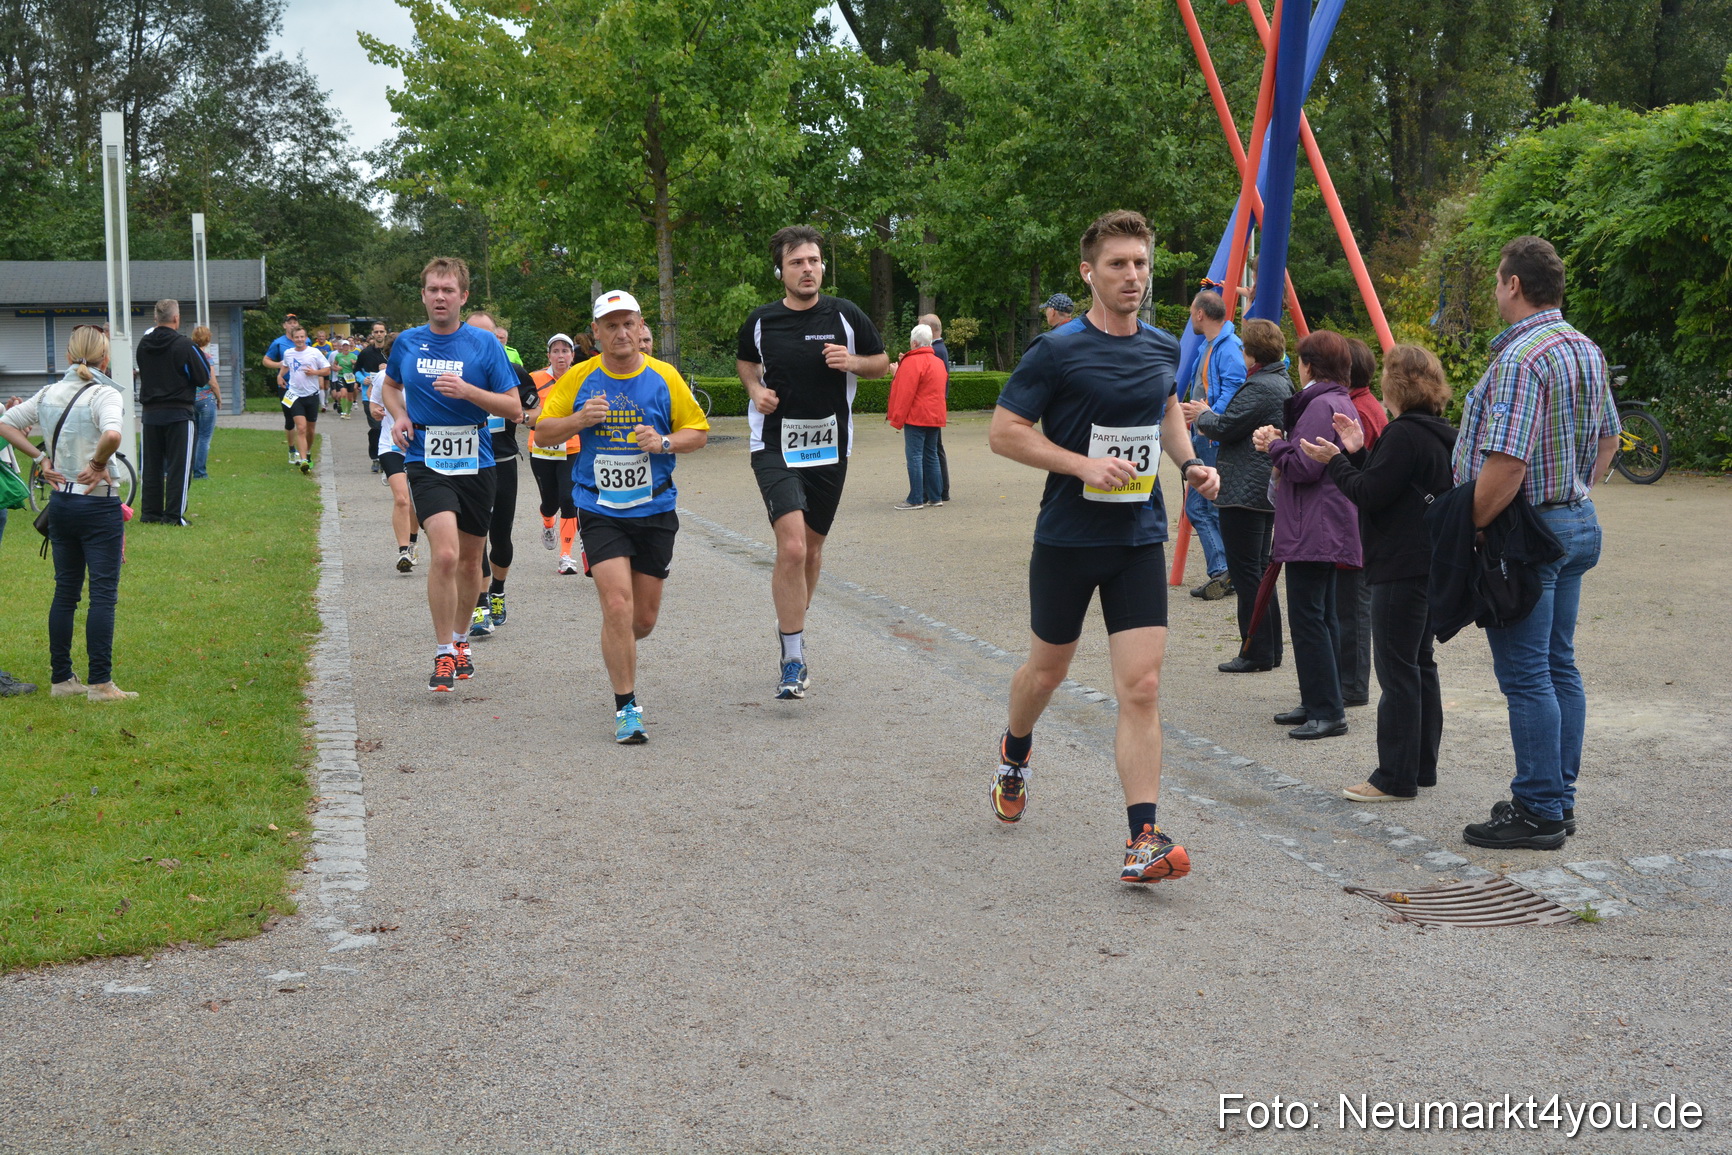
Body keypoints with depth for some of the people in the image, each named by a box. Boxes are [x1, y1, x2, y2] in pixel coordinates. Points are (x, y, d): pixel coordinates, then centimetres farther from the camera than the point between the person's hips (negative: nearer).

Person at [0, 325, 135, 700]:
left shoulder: (50, 393, 7)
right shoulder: (105, 394, -13)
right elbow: (112, 434, -33)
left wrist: (40, 458, 6)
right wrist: (98, 464, -16)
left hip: (60, 501, 7)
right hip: (98, 505, -6)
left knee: (65, 591, 14)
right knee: (103, 594, -1)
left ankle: (61, 678, 19)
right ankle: (100, 683, -1)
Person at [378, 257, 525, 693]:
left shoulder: (485, 344, -2)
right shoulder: (407, 343, 4)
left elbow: (515, 408, -4)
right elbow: (391, 384, 25)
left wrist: (467, 391, -18)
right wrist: (399, 416, 4)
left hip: (475, 462, 1)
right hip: (426, 463, -1)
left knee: (470, 559, 13)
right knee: (445, 555, -20)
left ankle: (460, 640, 37)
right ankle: (444, 655, -8)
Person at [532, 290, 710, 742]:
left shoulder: (664, 377, -1)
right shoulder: (580, 379, -1)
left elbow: (698, 432, 6)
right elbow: (542, 434, 4)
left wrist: (664, 442, -14)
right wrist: (579, 420, -15)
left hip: (655, 510, 2)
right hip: (600, 512, -1)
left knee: (644, 618, 8)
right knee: (617, 605, -15)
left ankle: (617, 649, 45)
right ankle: (626, 708, -4)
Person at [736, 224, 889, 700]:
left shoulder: (846, 315, -2)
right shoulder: (761, 320, 0)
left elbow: (881, 361, 10)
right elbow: (744, 361, 20)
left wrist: (852, 362, -11)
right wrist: (756, 389, -1)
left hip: (830, 447, 2)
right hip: (775, 446, -2)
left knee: (812, 547, 14)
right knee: (791, 548, -18)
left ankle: (790, 628, 39)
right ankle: (793, 660, -10)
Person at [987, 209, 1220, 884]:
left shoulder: (1164, 350, 5)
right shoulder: (1058, 351, -11)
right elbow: (1004, 433, -12)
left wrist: (1188, 462, 7)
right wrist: (1084, 464, -22)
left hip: (1139, 537, 3)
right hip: (1068, 537, -3)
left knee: (1142, 686, -8)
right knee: (1048, 669, 16)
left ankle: (1144, 840, -9)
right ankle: (1014, 755, 48)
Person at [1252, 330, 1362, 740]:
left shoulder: (1321, 405, -15)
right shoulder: (1339, 402, 18)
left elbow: (1305, 466, -22)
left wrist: (1274, 444, -5)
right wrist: (1279, 443, 7)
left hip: (1313, 532, -11)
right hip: (1325, 531, 11)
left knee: (1307, 617, -9)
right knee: (1321, 616, 15)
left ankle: (1327, 711, -9)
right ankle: (1318, 704, 22)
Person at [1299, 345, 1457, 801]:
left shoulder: (1404, 434, -17)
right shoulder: (1439, 434, 15)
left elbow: (1370, 494, -18)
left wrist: (1334, 461, -6)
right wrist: (1356, 453, 12)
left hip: (1400, 568, -11)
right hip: (1430, 564, 11)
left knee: (1397, 669, -6)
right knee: (1420, 664, 15)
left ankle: (1395, 778, -3)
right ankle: (1423, 767, 22)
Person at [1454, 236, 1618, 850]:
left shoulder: (1520, 358, -21)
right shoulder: (1586, 350, 11)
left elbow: (1506, 465, -27)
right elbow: (1608, 438, 20)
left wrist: (1469, 530, -17)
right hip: (1578, 522, 10)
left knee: (1526, 675, -3)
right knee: (1559, 666, 15)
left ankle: (1538, 812, 2)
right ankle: (1560, 799, 23)